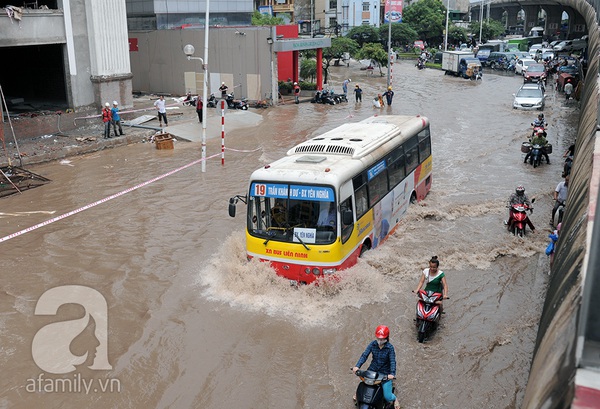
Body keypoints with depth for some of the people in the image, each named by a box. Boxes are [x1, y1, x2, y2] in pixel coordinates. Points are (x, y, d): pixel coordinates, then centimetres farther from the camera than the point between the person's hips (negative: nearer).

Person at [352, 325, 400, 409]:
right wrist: (357, 366, -29)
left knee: (387, 397, -4)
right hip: (372, 370, 3)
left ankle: (394, 399, 34)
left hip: (385, 373, -3)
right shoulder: (372, 344, -10)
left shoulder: (390, 348, -16)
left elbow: (392, 361, -22)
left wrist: (392, 373, -38)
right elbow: (364, 355, -15)